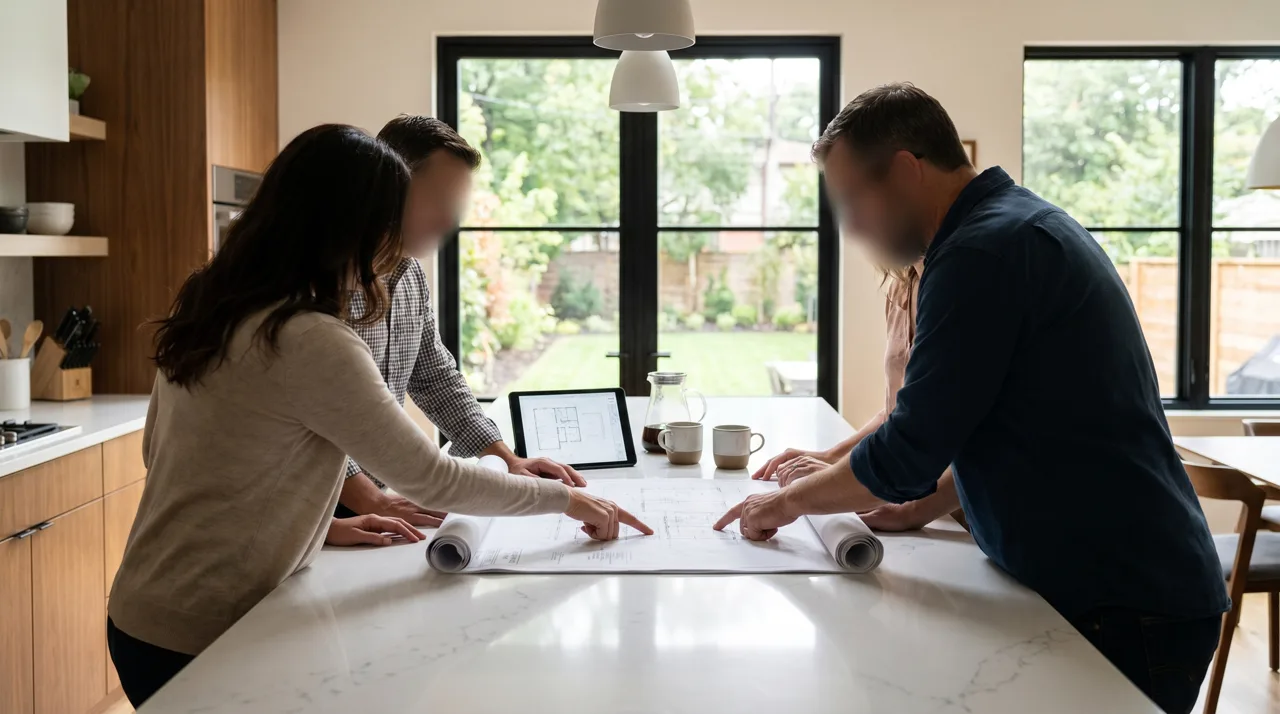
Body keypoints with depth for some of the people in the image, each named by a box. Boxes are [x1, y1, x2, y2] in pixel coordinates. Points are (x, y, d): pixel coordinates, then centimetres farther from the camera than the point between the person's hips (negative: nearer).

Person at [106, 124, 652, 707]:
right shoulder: (312, 343, -24)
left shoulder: (208, 305, 2)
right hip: (195, 642, -8)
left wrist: (321, 521, 8)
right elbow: (432, 480, -19)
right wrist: (564, 499, -4)